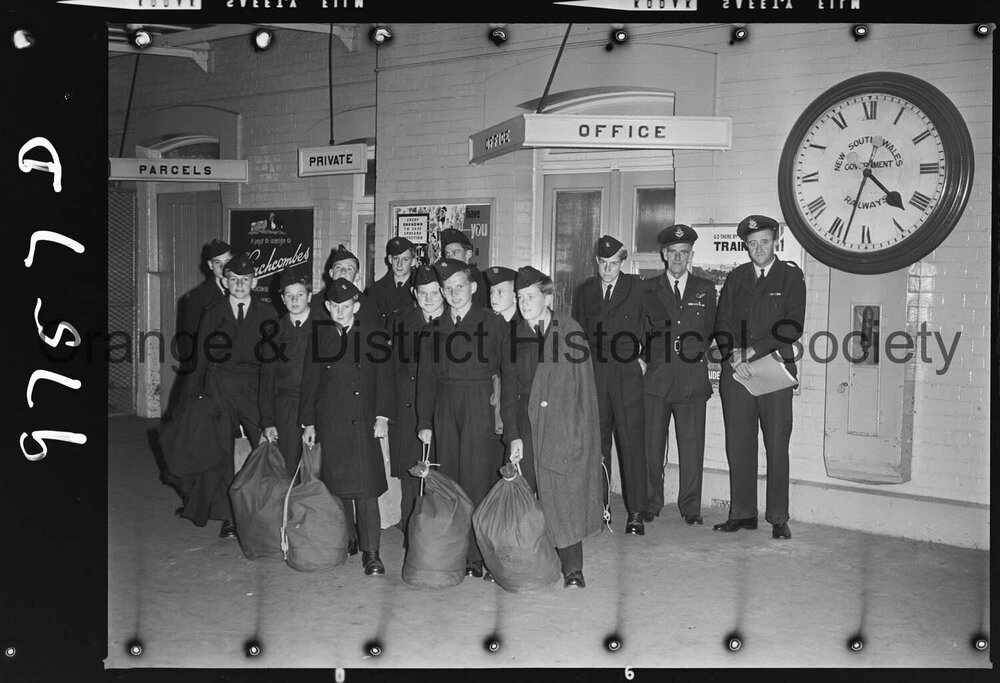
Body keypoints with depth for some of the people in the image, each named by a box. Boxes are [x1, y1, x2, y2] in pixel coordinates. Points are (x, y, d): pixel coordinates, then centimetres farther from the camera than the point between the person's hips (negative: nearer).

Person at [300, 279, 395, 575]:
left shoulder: (373, 336, 3)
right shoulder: (318, 337, 8)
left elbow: (384, 379, 3)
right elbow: (310, 382, 10)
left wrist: (382, 417, -5)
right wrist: (308, 423, 7)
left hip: (364, 423, -2)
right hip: (329, 425, 2)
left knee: (366, 489, -8)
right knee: (337, 487, 7)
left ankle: (371, 553, -4)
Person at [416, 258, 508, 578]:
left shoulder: (493, 322, 2)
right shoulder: (436, 326, 11)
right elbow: (426, 375, 11)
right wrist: (424, 420, 5)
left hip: (481, 406, -4)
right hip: (445, 407, 4)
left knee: (477, 480, -5)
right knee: (448, 479, 4)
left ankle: (477, 556, 1)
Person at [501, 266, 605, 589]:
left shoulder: (570, 330, 1)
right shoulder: (515, 336, 9)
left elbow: (583, 383, -1)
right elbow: (509, 389, 9)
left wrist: (581, 430, -8)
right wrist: (512, 435, 1)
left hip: (565, 426, -3)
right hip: (528, 427, 3)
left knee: (566, 498, -2)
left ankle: (572, 570, 9)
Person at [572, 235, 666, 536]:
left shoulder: (637, 288, 4)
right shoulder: (583, 292, 12)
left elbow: (663, 322, 9)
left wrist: (646, 356, 6)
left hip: (627, 375, -3)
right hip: (592, 375, 3)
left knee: (631, 441, -6)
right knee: (596, 442, 5)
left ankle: (636, 513, -3)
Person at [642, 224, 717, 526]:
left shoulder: (706, 289, 11)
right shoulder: (649, 288, 9)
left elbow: (709, 331, 15)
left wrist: (695, 354, 7)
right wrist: (654, 357, 3)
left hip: (693, 381, 0)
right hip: (656, 380, 0)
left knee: (692, 446, 0)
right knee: (652, 445, 2)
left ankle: (691, 507, 10)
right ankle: (651, 504, 14)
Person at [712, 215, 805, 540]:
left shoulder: (791, 276, 5)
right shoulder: (736, 278, 14)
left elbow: (793, 326, -4)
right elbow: (722, 324, 8)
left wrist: (753, 351, -11)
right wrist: (734, 356, -10)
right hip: (736, 371, 3)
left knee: (777, 446, -2)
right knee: (738, 445, 3)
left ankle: (778, 518, 6)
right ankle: (742, 513, 12)